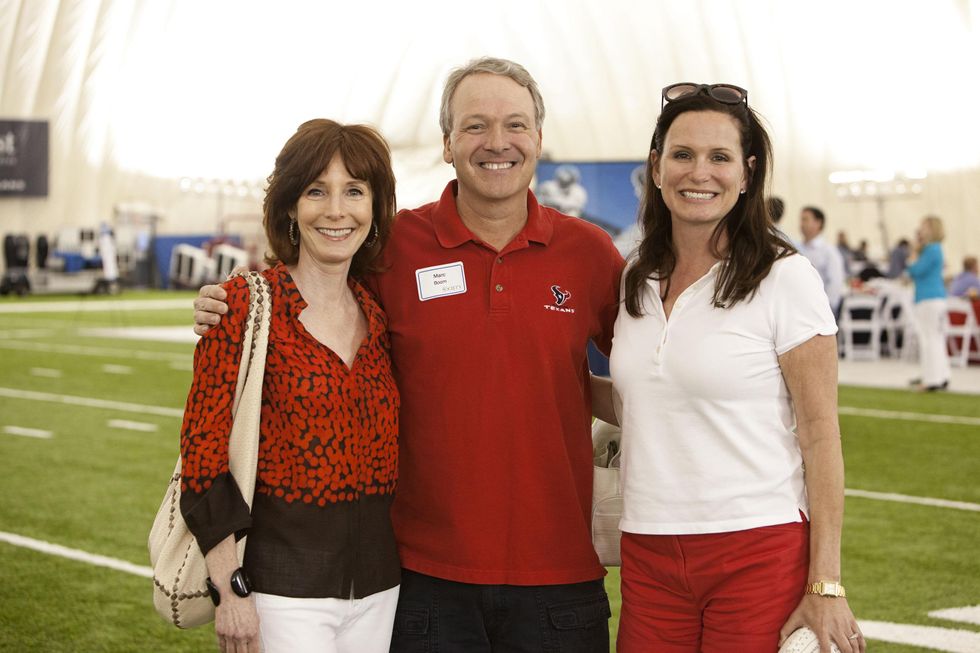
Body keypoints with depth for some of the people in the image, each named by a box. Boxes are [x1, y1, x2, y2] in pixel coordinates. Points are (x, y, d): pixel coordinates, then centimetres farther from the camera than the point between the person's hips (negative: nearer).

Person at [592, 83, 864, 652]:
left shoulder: (785, 279, -6)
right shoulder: (636, 282, 10)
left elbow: (821, 434, -8)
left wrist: (825, 587, -12)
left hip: (760, 555, -5)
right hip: (649, 559, 5)